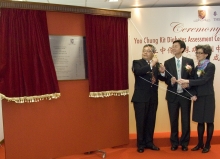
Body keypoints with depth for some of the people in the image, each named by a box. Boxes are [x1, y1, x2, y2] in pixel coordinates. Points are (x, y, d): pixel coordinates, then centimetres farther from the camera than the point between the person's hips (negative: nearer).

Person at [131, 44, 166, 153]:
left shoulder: (156, 64, 9)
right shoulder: (137, 62, -1)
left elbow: (162, 78, 3)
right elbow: (137, 71, -23)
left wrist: (162, 72, -17)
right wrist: (151, 65, -26)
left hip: (153, 97, 4)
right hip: (141, 97, -4)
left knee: (151, 121, 11)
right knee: (141, 121, 3)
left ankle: (149, 142, 25)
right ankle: (141, 144, 16)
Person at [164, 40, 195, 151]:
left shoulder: (189, 61, 1)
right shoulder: (167, 62, 3)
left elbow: (193, 78, 0)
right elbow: (166, 80, 1)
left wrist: (190, 72, -20)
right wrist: (171, 81, -21)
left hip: (185, 94, -1)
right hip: (173, 95, 1)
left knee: (185, 120, 7)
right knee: (173, 120, 9)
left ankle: (184, 143, 22)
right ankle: (174, 142, 24)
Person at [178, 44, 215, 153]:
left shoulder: (211, 66, -10)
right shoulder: (197, 67, 11)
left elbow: (203, 80, -21)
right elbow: (195, 82, 8)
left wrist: (187, 81, -26)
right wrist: (194, 94, -8)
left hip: (208, 97, -6)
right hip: (198, 97, 6)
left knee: (209, 121, 4)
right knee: (200, 121, 11)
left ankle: (207, 145, 15)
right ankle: (200, 143, 22)